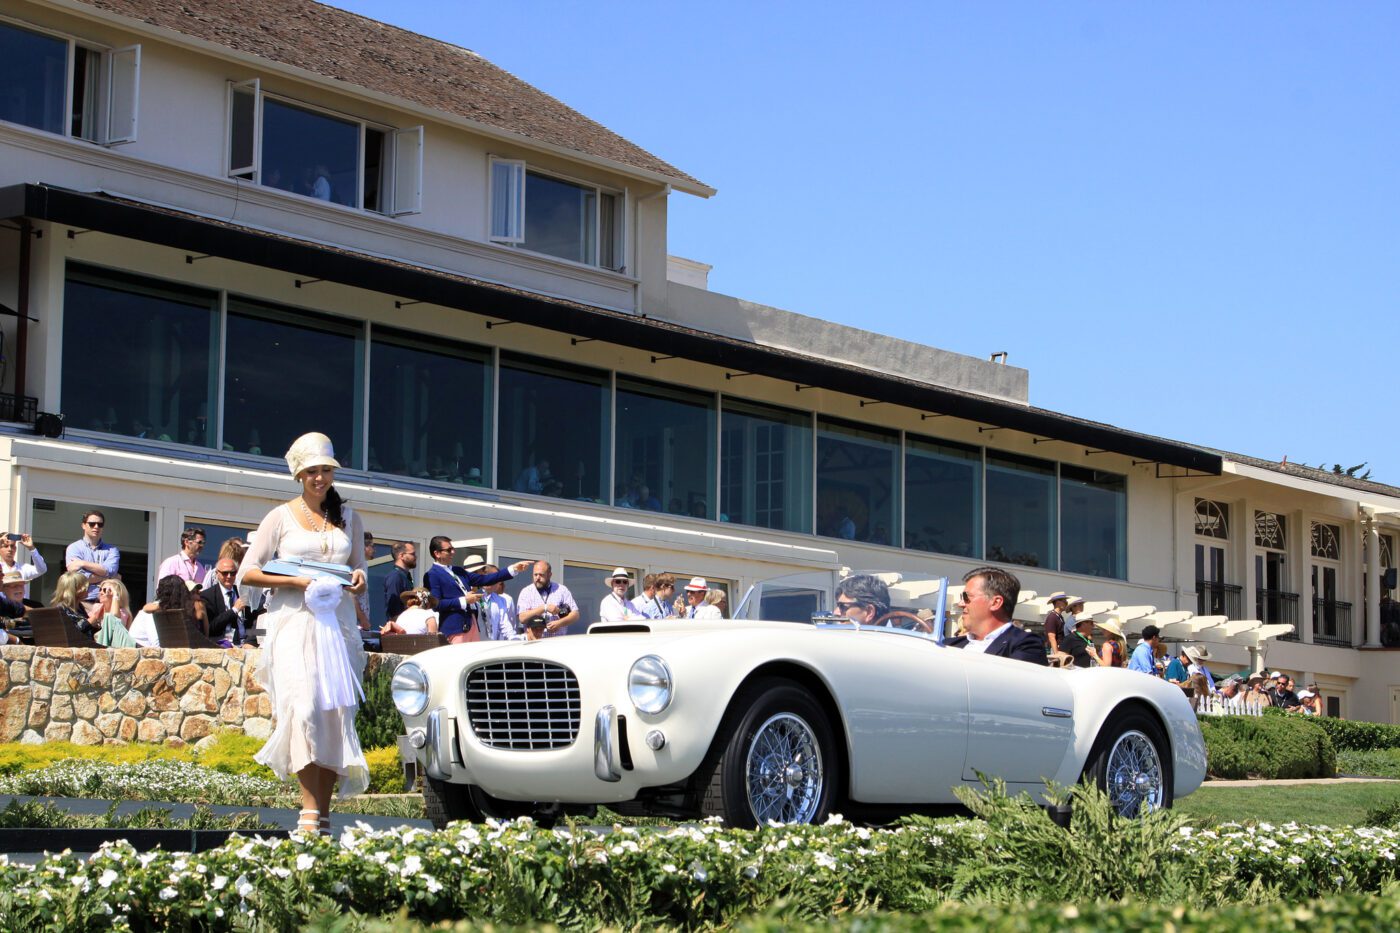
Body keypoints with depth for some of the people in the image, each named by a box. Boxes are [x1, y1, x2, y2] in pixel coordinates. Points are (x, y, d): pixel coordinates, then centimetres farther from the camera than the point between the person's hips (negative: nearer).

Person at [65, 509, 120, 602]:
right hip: (82, 601, -2)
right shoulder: (74, 548, 6)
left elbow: (110, 570, -6)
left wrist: (83, 563, -8)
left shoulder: (111, 550, 13)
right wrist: (106, 576, -2)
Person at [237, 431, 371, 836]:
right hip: (294, 621, -3)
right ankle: (309, 812, -24)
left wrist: (358, 580, -2)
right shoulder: (281, 517, 6)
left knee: (335, 712, -3)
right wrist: (298, 582, -11)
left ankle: (323, 814, 1)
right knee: (303, 706, -20)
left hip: (338, 623, 3)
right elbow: (248, 572, 2)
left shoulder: (348, 518, 16)